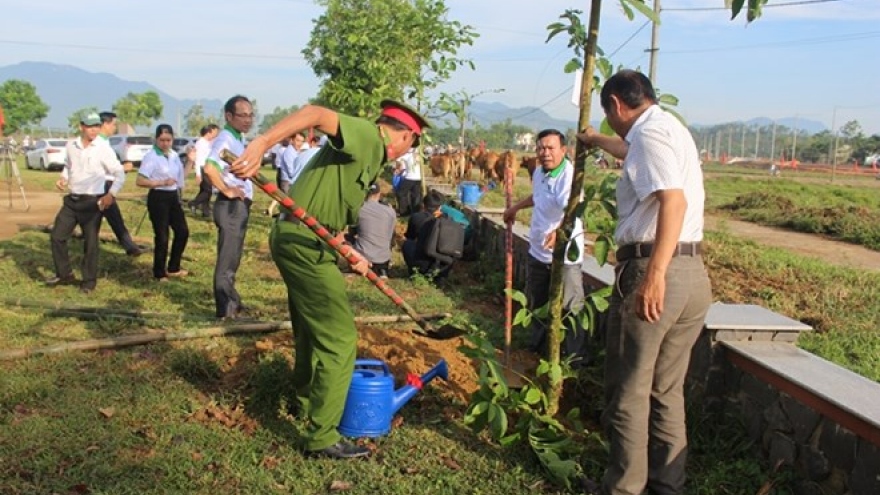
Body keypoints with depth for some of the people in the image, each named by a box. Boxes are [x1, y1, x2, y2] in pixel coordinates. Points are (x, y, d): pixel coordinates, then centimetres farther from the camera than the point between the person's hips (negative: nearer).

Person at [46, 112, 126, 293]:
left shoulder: (103, 150, -9)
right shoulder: (71, 145, 4)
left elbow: (120, 173, -8)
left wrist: (112, 194, -19)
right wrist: (63, 179, 2)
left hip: (92, 202, -5)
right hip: (71, 200, 5)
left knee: (90, 242, 2)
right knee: (57, 236, 7)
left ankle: (89, 281, 15)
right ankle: (64, 274, 23)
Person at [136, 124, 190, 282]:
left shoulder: (174, 155, 8)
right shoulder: (151, 156, -12)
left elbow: (181, 176, 17)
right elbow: (140, 181, -17)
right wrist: (162, 182, -25)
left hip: (173, 197, 7)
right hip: (158, 198, -7)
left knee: (183, 231, 11)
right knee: (162, 237, -3)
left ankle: (173, 268, 26)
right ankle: (159, 273, 13)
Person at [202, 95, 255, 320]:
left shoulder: (237, 139, 14)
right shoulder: (225, 139, -16)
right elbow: (209, 167, -33)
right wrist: (227, 190, -23)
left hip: (240, 206, 10)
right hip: (231, 206, -10)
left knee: (232, 258, 19)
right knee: (227, 259, -3)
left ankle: (232, 303, 31)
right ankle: (226, 310, 4)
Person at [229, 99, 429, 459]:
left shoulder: (371, 158, 18)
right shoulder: (368, 137, -11)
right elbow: (315, 114, -28)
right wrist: (261, 144, -39)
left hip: (300, 241, 10)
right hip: (304, 244, -10)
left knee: (313, 329, 26)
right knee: (340, 338, -4)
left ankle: (306, 400, 48)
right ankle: (322, 437, 5)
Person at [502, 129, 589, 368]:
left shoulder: (569, 175, -22)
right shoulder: (539, 172, 6)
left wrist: (559, 230, -59)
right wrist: (515, 207, 37)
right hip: (538, 251, 9)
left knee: (569, 310, -6)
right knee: (536, 304, 21)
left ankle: (576, 361, 8)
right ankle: (540, 347, 40)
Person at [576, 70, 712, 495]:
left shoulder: (649, 131, -9)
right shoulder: (672, 128, 21)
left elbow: (673, 200, -25)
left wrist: (655, 274, -31)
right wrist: (594, 140, 63)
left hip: (652, 270, -9)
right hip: (693, 274, 9)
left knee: (629, 391, 2)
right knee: (667, 391, 17)